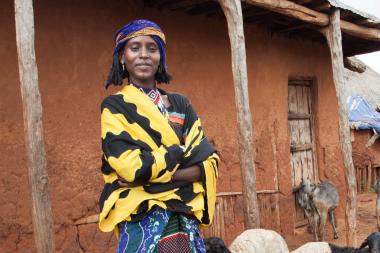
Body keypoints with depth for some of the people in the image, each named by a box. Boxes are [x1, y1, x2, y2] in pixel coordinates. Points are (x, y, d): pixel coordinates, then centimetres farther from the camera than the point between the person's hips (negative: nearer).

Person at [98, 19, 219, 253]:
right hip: (142, 220, -3)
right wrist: (185, 151, -6)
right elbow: (131, 165, -16)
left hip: (185, 218, 4)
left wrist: (151, 173, -15)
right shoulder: (114, 107, -2)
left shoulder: (180, 104, 8)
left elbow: (208, 162, -1)